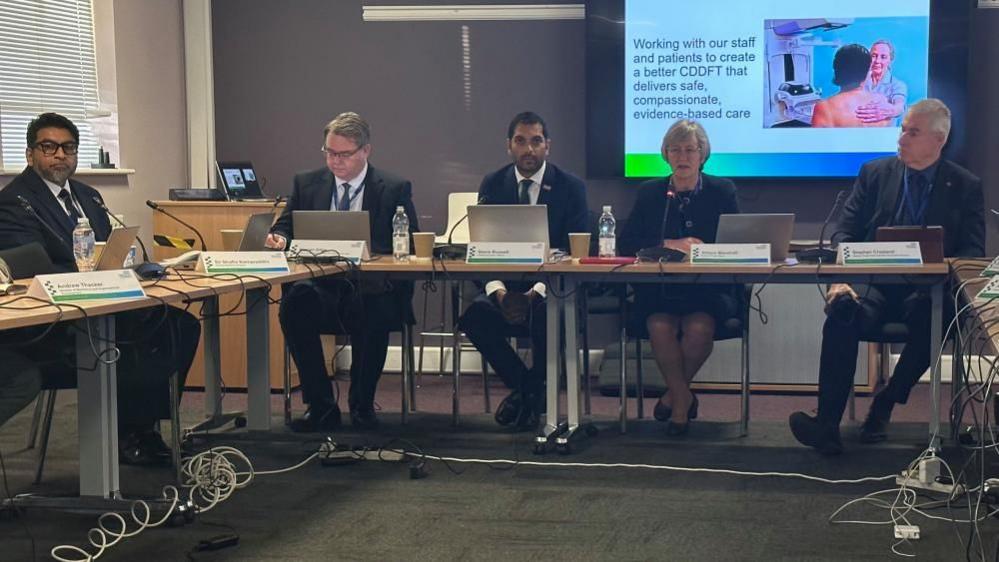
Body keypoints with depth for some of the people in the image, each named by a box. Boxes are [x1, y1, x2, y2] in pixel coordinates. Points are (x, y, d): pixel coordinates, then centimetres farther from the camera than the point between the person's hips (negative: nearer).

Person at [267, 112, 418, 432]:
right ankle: (321, 407, -19)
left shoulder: (395, 189, 6)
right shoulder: (306, 184, 15)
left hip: (372, 289, -2)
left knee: (372, 307, -37)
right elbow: (285, 227, 18)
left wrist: (370, 254, -17)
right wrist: (280, 238, -8)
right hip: (320, 287, 2)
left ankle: (362, 405, -15)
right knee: (294, 302, -32)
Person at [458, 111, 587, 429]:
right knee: (474, 314, -29)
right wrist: (500, 293, -18)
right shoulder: (492, 185, 7)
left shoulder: (570, 187, 0)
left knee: (546, 315, -37)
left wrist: (534, 295, -21)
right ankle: (520, 384, -4)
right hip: (506, 286, 3)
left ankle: (533, 389, -7)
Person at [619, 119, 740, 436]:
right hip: (658, 288, 1)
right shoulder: (650, 193, 13)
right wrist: (671, 245, -10)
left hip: (709, 288, -1)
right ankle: (683, 397, -7)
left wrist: (698, 249, -16)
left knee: (699, 327, -31)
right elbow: (627, 243, 3)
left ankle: (675, 393, -2)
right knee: (660, 325, -31)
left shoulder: (722, 191, 10)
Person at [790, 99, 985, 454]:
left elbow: (974, 252, 5)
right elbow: (846, 233, 9)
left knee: (928, 316, -38)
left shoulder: (966, 186, 10)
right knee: (843, 311, -33)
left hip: (926, 290, -1)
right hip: (874, 281, 1)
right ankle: (827, 423, -38)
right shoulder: (875, 173, 14)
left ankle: (885, 403, -18)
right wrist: (839, 278, -10)